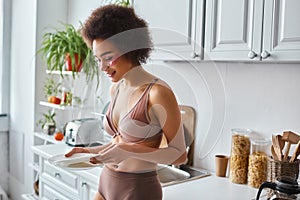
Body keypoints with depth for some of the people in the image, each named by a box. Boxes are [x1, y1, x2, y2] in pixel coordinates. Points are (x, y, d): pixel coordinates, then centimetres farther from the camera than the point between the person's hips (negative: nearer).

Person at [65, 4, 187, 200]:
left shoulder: (158, 92, -19)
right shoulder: (116, 89, 4)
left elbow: (179, 154, -14)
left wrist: (130, 151, -25)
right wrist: (91, 151, 1)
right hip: (107, 183, 7)